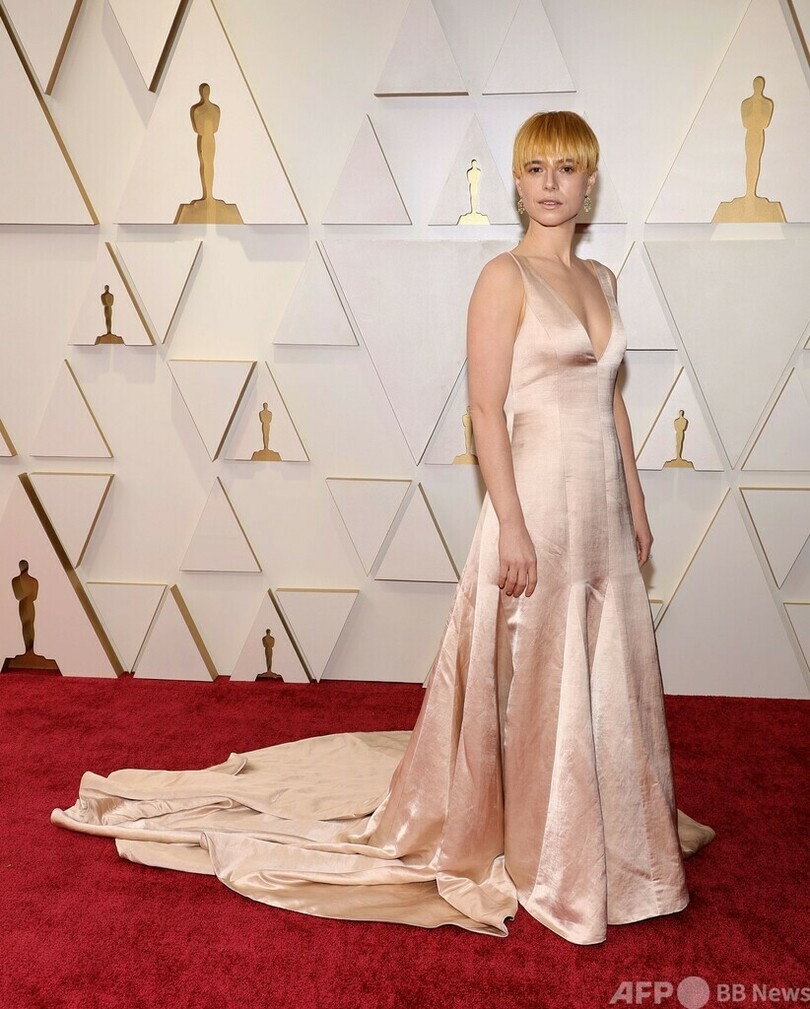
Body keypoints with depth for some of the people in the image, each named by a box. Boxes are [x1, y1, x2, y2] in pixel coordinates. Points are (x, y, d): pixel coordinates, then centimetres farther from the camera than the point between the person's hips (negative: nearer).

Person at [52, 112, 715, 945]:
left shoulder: (600, 279, 13)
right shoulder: (504, 277, -10)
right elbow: (487, 411, -15)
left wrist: (635, 506, 15)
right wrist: (512, 527, -19)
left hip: (600, 507, 8)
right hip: (536, 500, -7)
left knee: (600, 676, 16)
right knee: (530, 681, 5)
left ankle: (598, 833, 37)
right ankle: (532, 853, 24)